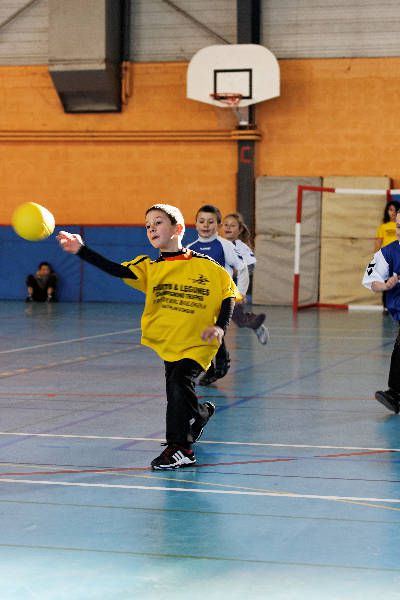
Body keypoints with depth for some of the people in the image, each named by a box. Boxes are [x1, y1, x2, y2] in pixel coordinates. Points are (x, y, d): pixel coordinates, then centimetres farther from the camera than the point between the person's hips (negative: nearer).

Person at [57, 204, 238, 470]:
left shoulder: (206, 266, -7)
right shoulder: (150, 268, -1)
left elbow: (228, 295, 1)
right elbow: (116, 270, -16)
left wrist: (220, 327, -14)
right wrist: (81, 250, -29)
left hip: (198, 342, -5)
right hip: (168, 343, 5)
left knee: (179, 382, -24)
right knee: (177, 394, 14)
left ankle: (179, 447, -16)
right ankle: (203, 411, 49)